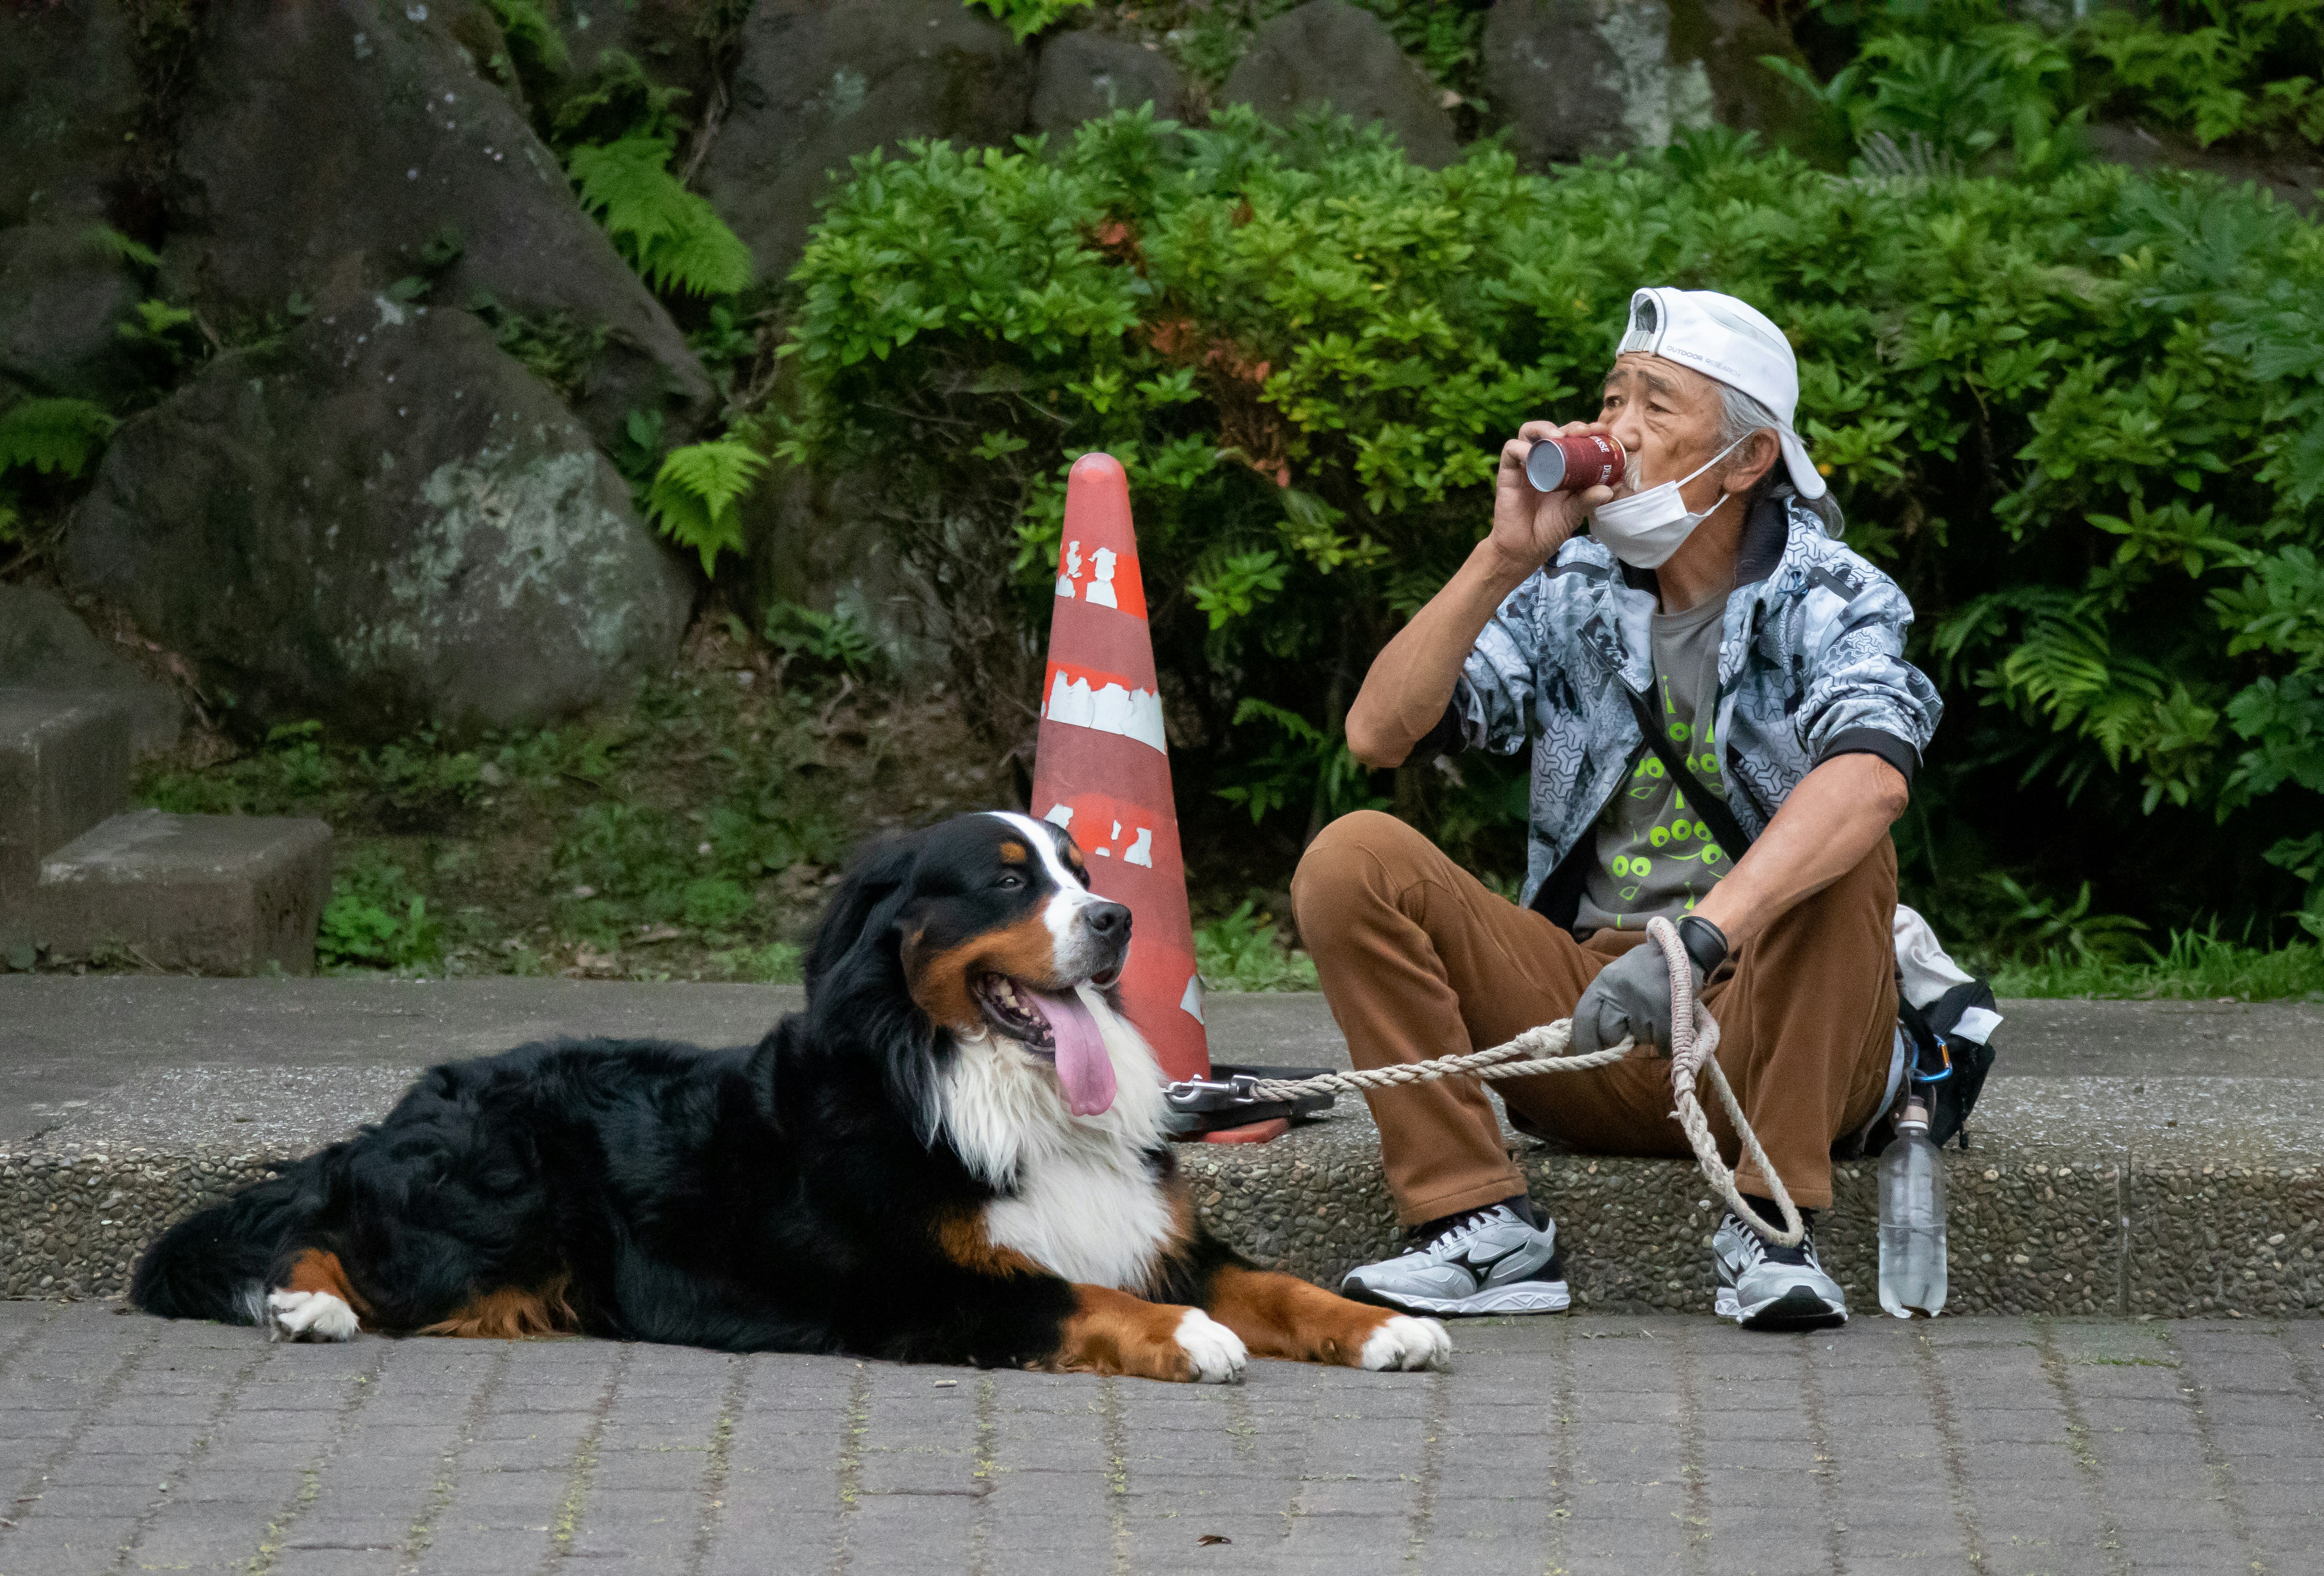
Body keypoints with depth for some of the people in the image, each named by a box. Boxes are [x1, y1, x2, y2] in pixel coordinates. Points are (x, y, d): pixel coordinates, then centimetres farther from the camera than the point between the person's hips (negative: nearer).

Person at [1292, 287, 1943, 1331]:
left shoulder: (1829, 600, -9)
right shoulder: (1571, 591, 5)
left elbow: (1872, 776, -32)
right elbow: (1378, 734, -5)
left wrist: (1696, 941, -45)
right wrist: (1504, 557, -13)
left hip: (1766, 1022, -3)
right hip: (1580, 1027, 4)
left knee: (1841, 850, -32)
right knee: (1352, 858, -14)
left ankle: (1771, 1228, -27)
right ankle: (1486, 1231, -20)